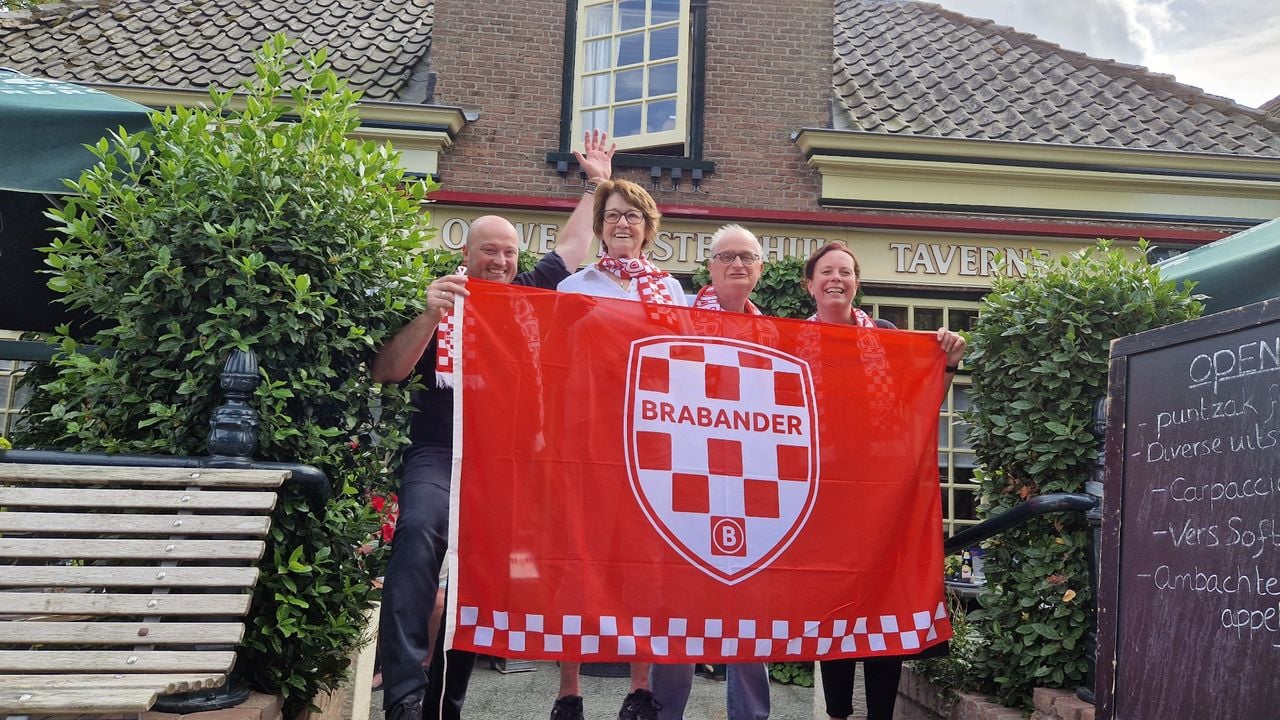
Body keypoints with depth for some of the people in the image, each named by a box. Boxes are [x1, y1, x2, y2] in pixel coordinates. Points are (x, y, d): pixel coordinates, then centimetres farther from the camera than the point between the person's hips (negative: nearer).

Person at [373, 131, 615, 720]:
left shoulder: (530, 295, 14)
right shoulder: (441, 303, 4)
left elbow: (573, 245, 26)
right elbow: (387, 372, -6)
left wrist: (597, 184, 29)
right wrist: (429, 315, -19)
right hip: (441, 453, -4)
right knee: (419, 529, -32)